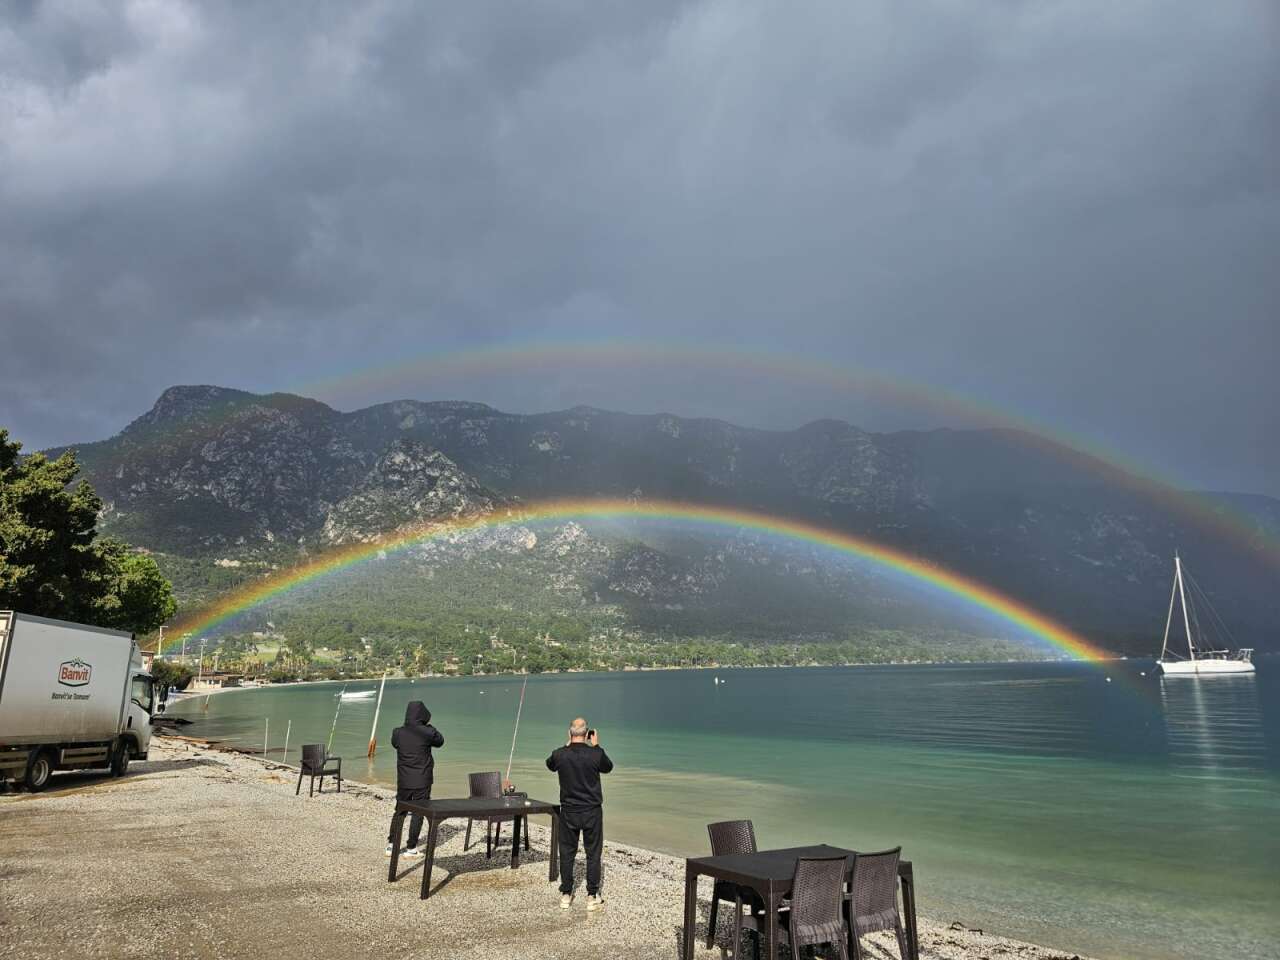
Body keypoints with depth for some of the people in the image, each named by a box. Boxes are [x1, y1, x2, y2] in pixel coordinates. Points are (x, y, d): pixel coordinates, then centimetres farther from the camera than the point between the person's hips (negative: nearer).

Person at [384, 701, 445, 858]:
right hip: (422, 781, -3)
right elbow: (440, 741, 5)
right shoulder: (428, 733, -14)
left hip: (403, 781, 3)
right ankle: (411, 848, 10)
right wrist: (428, 725, 11)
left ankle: (391, 844, 18)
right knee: (418, 813, 6)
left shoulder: (398, 733, -6)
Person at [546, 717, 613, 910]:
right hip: (592, 811, -1)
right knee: (593, 854, 9)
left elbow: (550, 765, 12)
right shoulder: (596, 754, -16)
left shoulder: (560, 754, -12)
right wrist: (596, 746, 9)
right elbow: (608, 767, 6)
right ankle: (592, 897, 14)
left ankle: (565, 895, 20)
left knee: (567, 853, 13)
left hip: (568, 812, 1)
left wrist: (567, 746, 12)